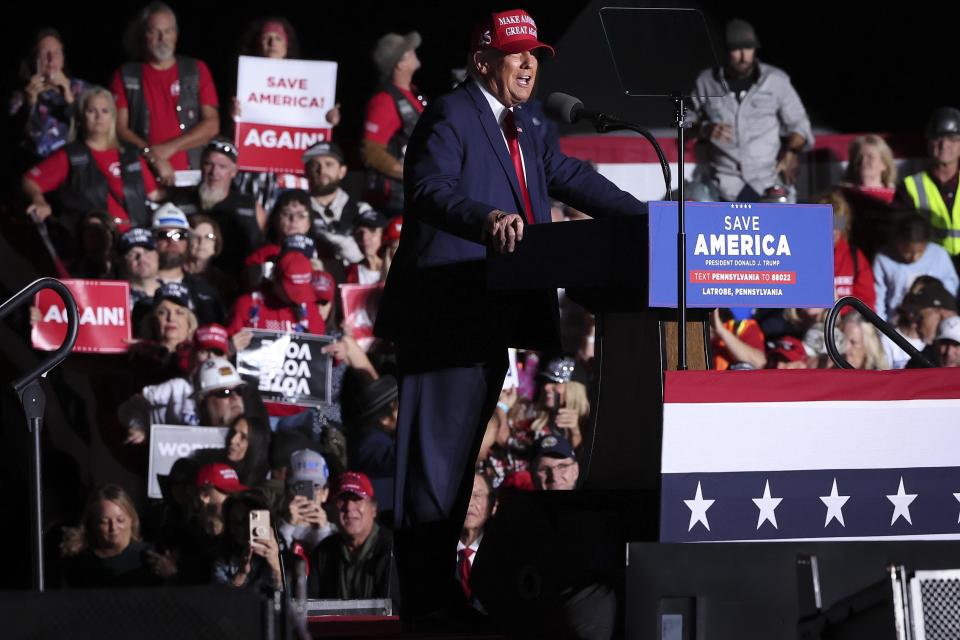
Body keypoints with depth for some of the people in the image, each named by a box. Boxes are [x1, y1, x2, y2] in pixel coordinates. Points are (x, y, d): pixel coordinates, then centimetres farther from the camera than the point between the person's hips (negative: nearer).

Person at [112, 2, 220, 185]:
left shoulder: (197, 71, 11)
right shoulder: (125, 77, 9)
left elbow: (212, 125, 4)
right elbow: (119, 128, 1)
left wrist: (170, 148, -7)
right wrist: (153, 156, -14)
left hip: (190, 174, 1)